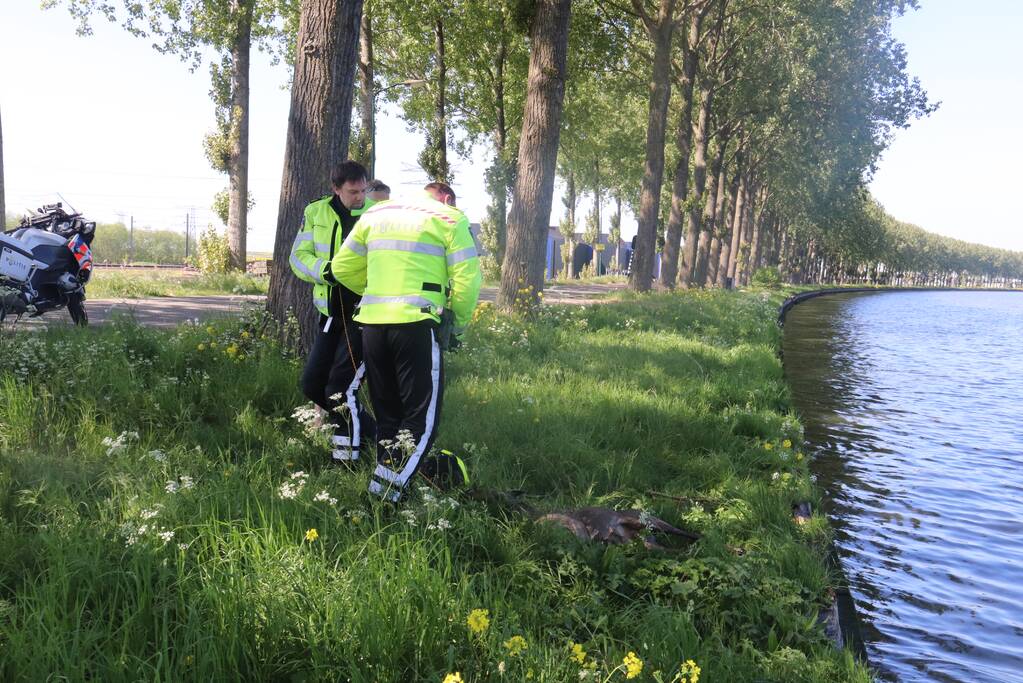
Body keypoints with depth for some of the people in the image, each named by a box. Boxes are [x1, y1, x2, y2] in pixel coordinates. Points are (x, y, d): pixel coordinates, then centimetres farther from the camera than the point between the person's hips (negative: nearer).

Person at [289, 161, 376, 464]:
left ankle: (346, 456, 4)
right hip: (331, 311, 5)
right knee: (312, 385, 11)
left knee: (340, 389, -10)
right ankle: (367, 429, 28)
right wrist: (325, 270, -18)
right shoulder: (316, 213, 3)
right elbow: (299, 256, 2)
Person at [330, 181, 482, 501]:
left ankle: (383, 487, 17)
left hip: (372, 322, 6)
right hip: (416, 324, -5)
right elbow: (467, 278, -3)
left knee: (387, 414, 16)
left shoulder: (374, 214, 20)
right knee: (422, 417, 1)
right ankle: (388, 491, -9)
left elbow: (342, 267, 21)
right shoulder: (449, 218, 4)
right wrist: (460, 321, 12)